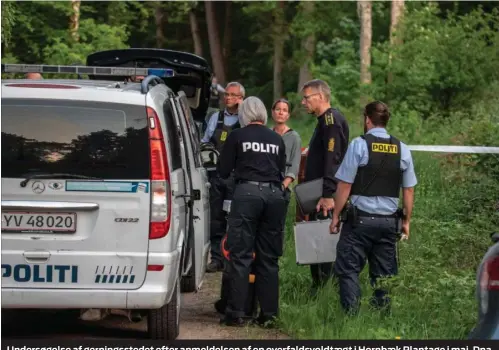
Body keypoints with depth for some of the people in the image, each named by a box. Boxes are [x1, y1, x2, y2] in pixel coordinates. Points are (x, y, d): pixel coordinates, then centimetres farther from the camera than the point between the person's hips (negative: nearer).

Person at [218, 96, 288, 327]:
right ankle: (269, 314, 9)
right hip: (274, 195, 4)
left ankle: (236, 312, -4)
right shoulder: (277, 139, 13)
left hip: (247, 193, -3)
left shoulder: (237, 137, 3)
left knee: (240, 256, -1)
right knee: (269, 258, 9)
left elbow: (224, 171, 8)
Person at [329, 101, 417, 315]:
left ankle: (351, 315, -10)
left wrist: (336, 215, 1)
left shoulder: (359, 145, -6)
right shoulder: (402, 149, 6)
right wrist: (406, 221, 18)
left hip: (361, 218, -4)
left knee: (348, 269, -1)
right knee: (383, 274, 9)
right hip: (389, 221, 5)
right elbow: (409, 190, 9)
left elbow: (345, 185, -7)